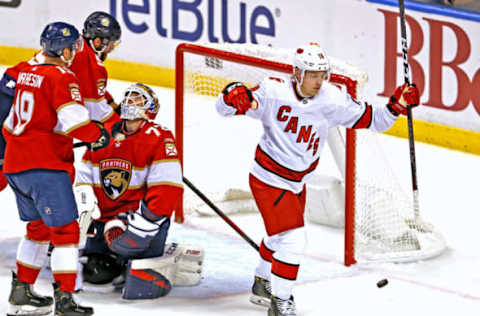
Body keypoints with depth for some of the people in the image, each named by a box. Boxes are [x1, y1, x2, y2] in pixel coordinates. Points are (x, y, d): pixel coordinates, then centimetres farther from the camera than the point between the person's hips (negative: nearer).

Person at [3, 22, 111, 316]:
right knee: (65, 229, -5)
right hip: (45, 167, -9)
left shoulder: (27, 73, 16)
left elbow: (10, 124, 25)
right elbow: (75, 119, -22)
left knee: (39, 225, 22)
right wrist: (100, 135, -4)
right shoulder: (62, 77, -10)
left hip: (15, 165, 9)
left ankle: (21, 292, 25)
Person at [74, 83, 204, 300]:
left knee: (139, 287, -19)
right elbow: (85, 176, 14)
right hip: (107, 218, 6)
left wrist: (141, 222, -23)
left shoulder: (159, 138, -11)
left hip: (145, 216, -6)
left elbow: (167, 187, -19)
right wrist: (87, 208, -2)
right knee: (93, 273, 3)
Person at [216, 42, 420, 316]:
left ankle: (263, 285, 48)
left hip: (298, 182, 6)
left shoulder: (333, 99, -12)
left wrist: (398, 105, -19)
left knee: (281, 236, 25)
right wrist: (232, 96, -41)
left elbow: (371, 120, -3)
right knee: (293, 239, -15)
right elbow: (224, 108, -19)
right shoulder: (274, 92, -23)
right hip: (270, 179, -6)